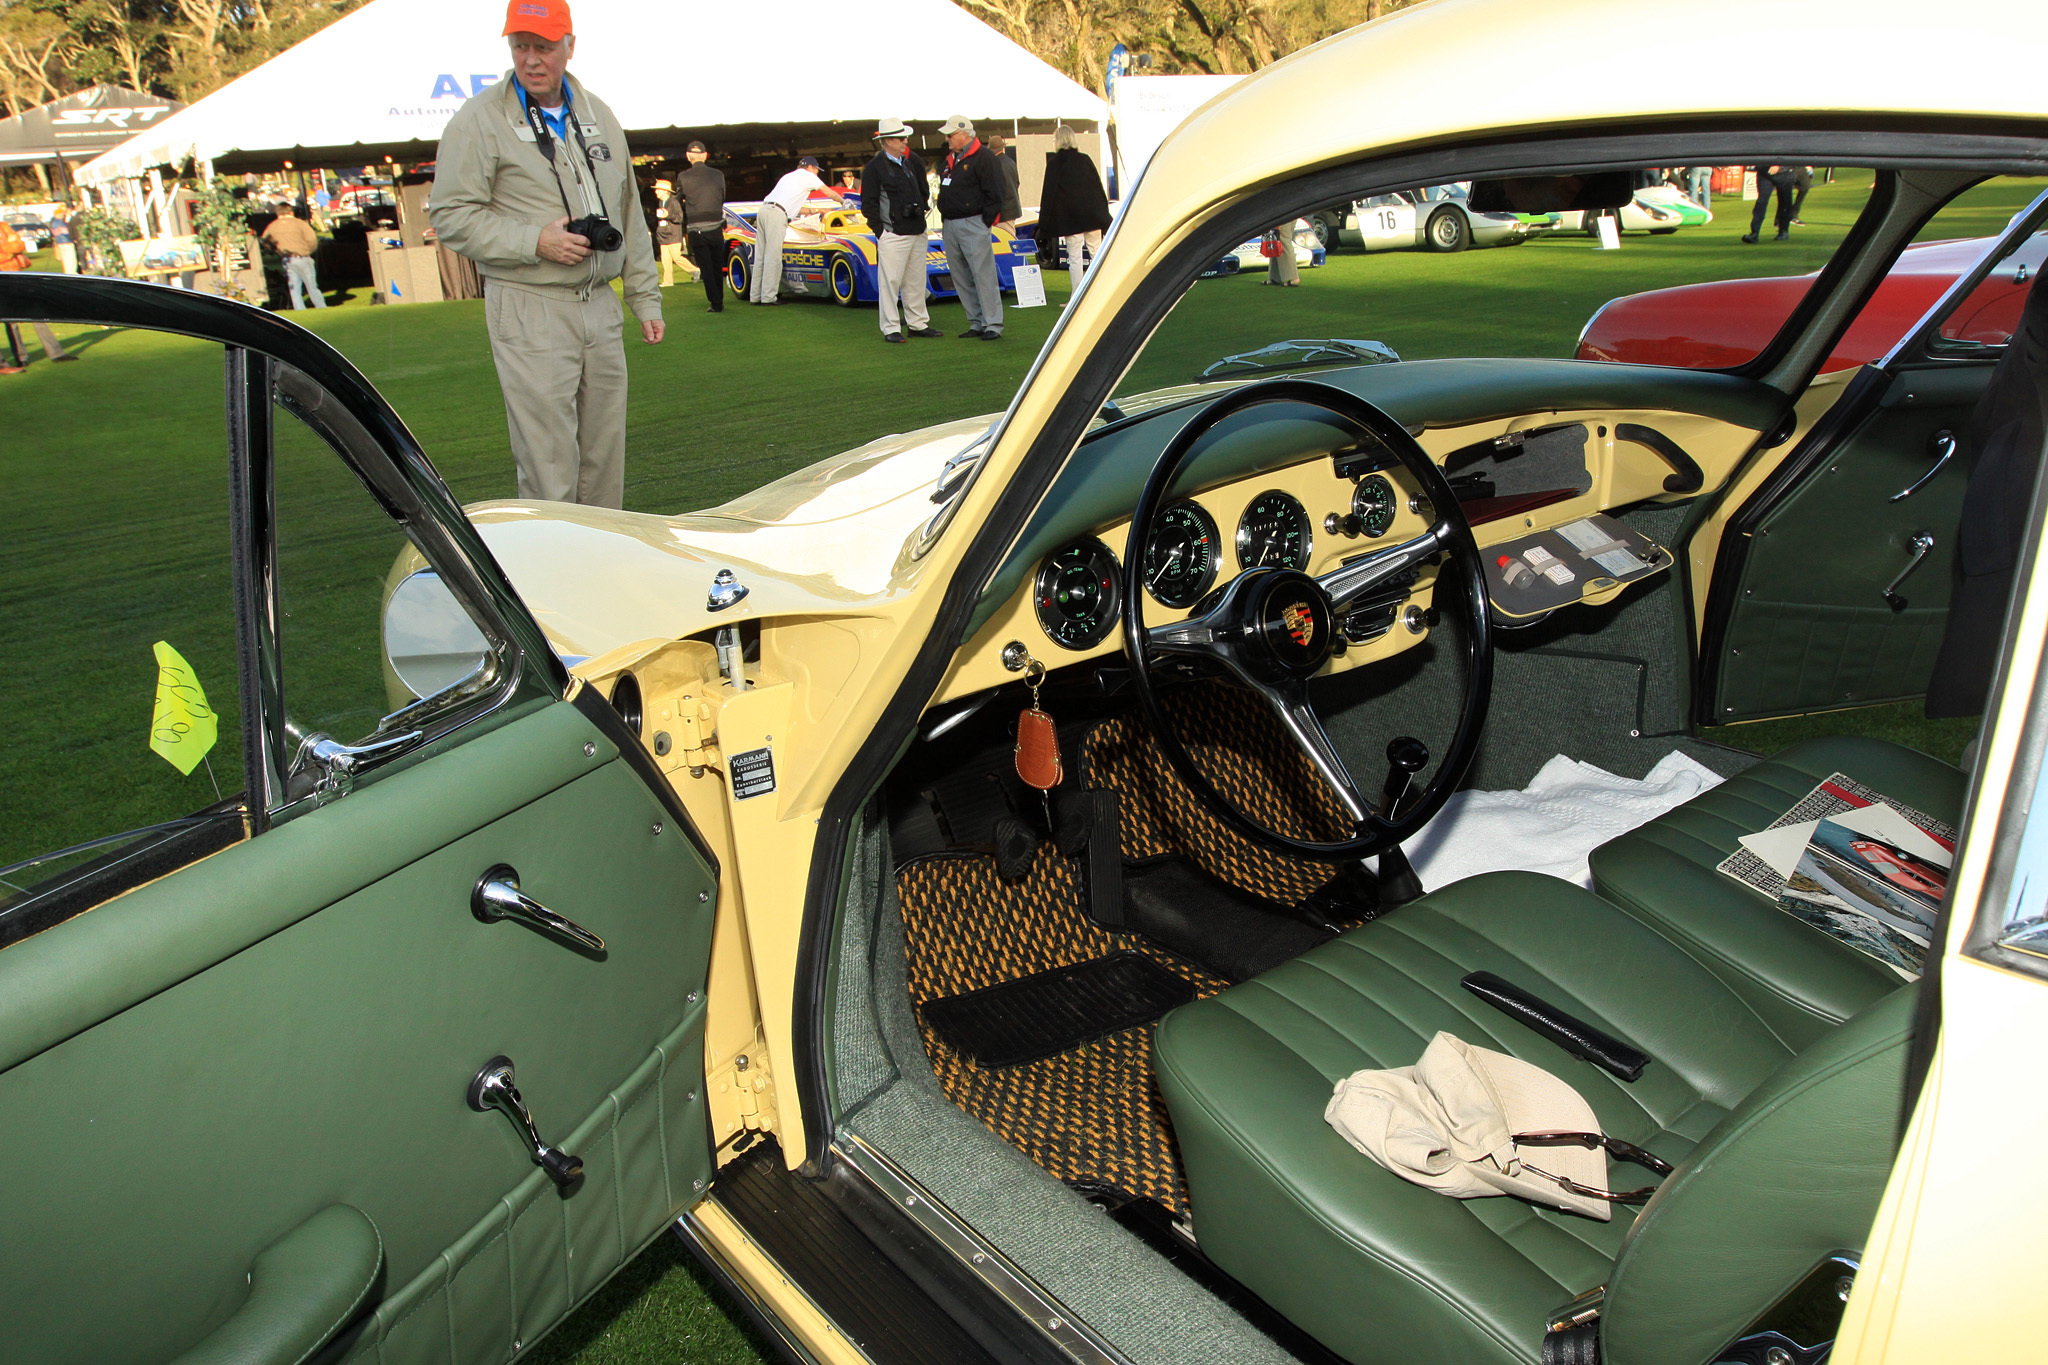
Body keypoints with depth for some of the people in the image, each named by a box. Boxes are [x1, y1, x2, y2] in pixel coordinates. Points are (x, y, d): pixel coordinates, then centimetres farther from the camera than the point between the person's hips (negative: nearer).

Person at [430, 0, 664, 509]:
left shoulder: (598, 116, 15)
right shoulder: (479, 119, -4)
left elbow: (629, 215, 21)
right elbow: (451, 216, -7)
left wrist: (645, 299, 18)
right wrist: (535, 241, -18)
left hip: (599, 305, 6)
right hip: (529, 312, -6)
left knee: (605, 452, 10)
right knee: (548, 466, -8)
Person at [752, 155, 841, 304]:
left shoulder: (790, 176, 32)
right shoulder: (807, 175, 10)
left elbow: (793, 206, 34)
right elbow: (830, 193, 14)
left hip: (764, 210, 8)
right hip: (776, 215, -8)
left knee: (760, 256, 8)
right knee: (772, 257, -9)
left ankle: (755, 296, 9)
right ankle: (768, 296, -10)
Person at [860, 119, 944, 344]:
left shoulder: (912, 161, 13)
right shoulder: (874, 168, -7)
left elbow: (923, 192, 25)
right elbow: (869, 203, -7)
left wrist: (921, 211, 14)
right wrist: (880, 231, -10)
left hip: (917, 232, 7)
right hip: (893, 234, -6)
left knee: (916, 281, 12)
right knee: (890, 281, -4)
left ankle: (918, 323, 21)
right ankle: (891, 328, 2)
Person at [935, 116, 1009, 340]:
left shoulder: (983, 157, -7)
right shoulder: (949, 159, 18)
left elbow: (996, 191, -11)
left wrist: (986, 221, -12)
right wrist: (945, 220, 13)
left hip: (973, 225, -9)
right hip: (950, 226, 9)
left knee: (983, 275, -10)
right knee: (961, 279, 9)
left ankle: (993, 324, -7)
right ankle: (976, 323, 15)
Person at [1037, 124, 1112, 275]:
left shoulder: (1054, 163, -4)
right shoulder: (1085, 159, 6)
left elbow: (1048, 195, -4)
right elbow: (1098, 187, 9)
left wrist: (1044, 227, -2)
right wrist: (1103, 216, 15)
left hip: (1070, 218, -3)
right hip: (1092, 216, 3)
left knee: (1074, 258, 0)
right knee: (1097, 253, 9)